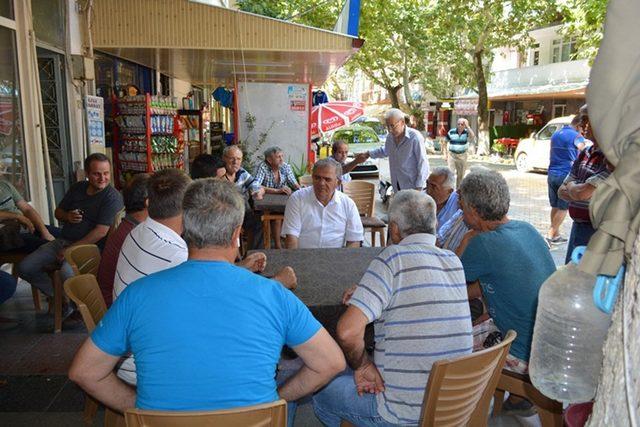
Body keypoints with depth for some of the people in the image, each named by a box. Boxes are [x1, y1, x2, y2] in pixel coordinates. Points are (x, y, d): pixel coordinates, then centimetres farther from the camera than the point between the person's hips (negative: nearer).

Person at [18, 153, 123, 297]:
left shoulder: (112, 197, -12)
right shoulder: (77, 188, 11)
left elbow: (101, 232, -20)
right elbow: (58, 212, 22)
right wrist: (67, 216, -3)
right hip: (63, 240, 7)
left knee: (67, 272, -34)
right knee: (25, 268, -4)